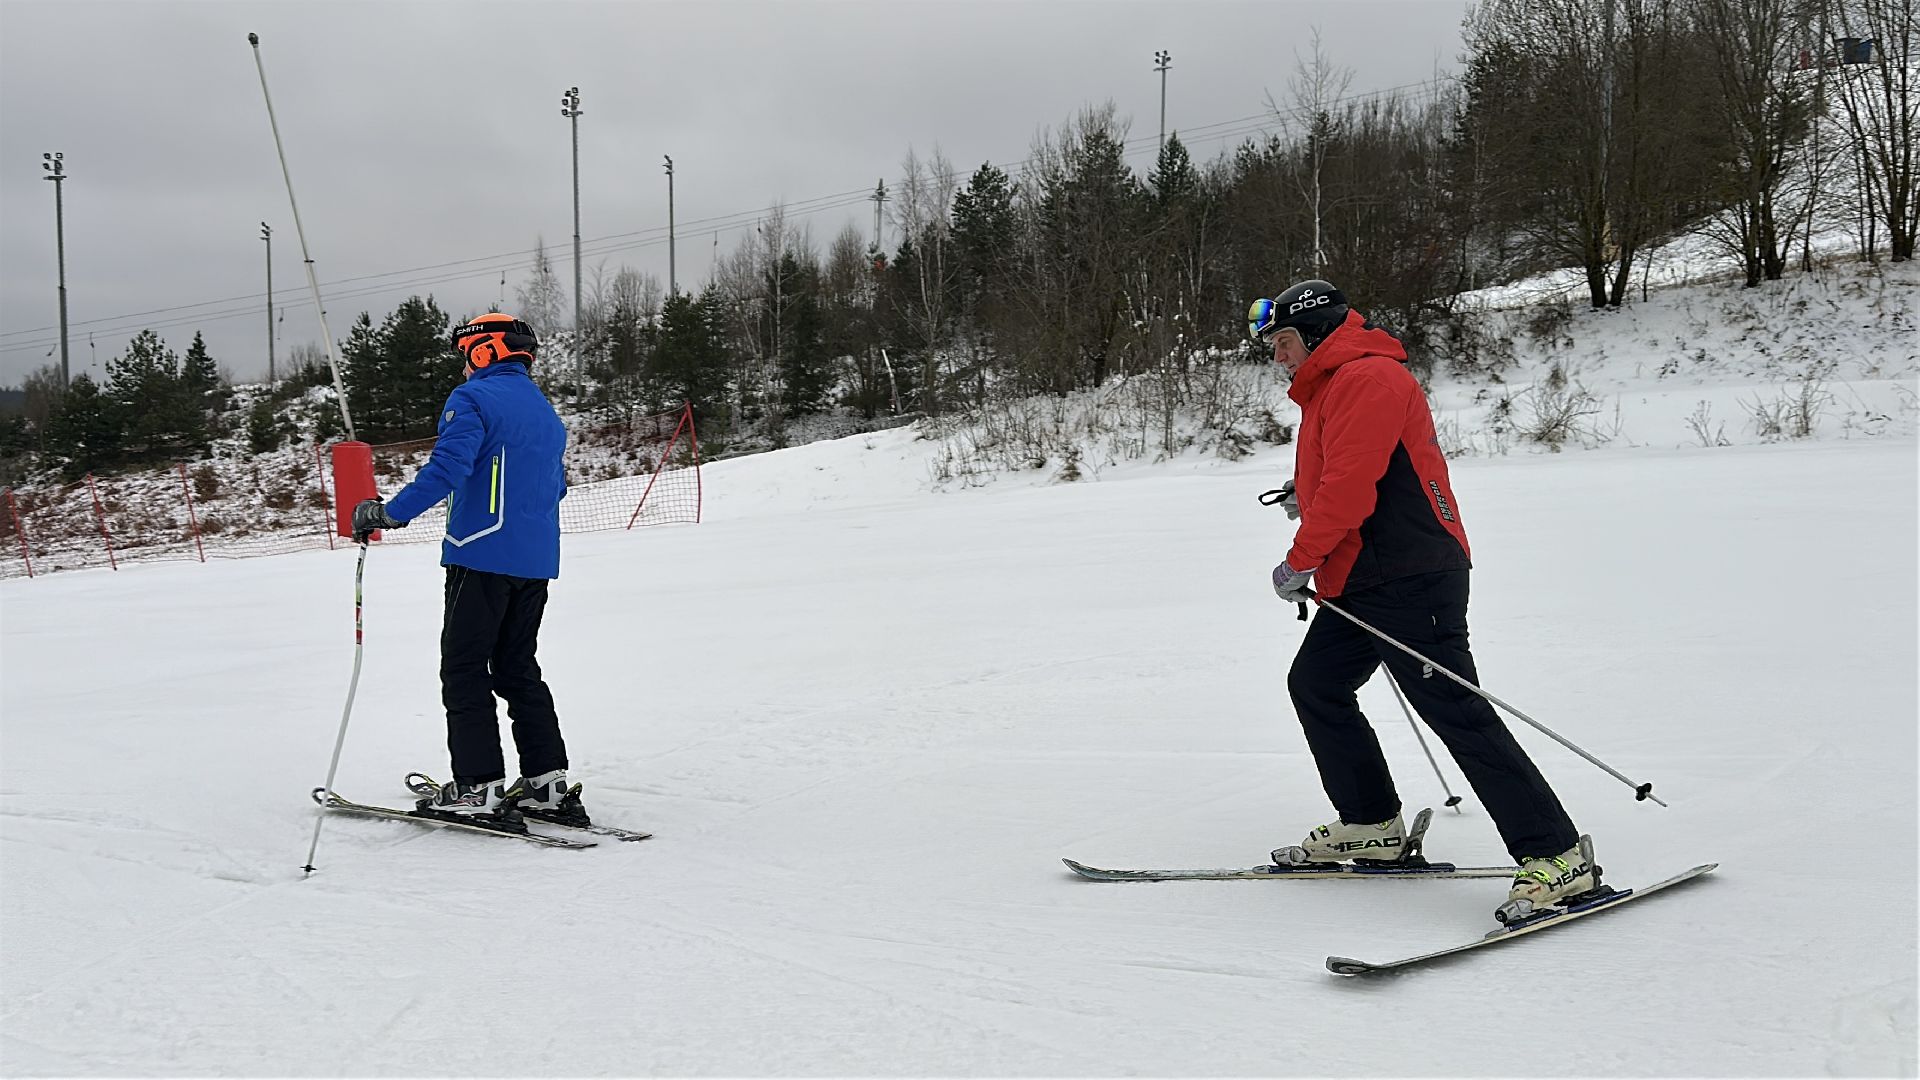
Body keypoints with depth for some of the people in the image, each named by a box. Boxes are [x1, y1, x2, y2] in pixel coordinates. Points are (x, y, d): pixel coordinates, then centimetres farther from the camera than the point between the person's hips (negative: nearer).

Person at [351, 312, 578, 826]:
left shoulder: (473, 399, -7)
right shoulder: (547, 412, 18)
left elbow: (448, 467, -20)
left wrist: (390, 513, -21)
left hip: (483, 557, -8)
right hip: (537, 563, 8)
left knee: (464, 668, -2)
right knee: (518, 667, 15)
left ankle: (478, 786, -6)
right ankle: (547, 779, 10)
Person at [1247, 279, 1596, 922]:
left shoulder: (1366, 377, -13)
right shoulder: (1328, 388, 21)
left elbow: (1351, 482, -20)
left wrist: (1301, 561, -13)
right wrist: (1306, 500, 18)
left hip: (1412, 578, -11)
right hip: (1360, 584, 11)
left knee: (1454, 710, -14)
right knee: (1315, 684, 16)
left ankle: (1556, 856, -12)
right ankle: (1372, 827, 23)